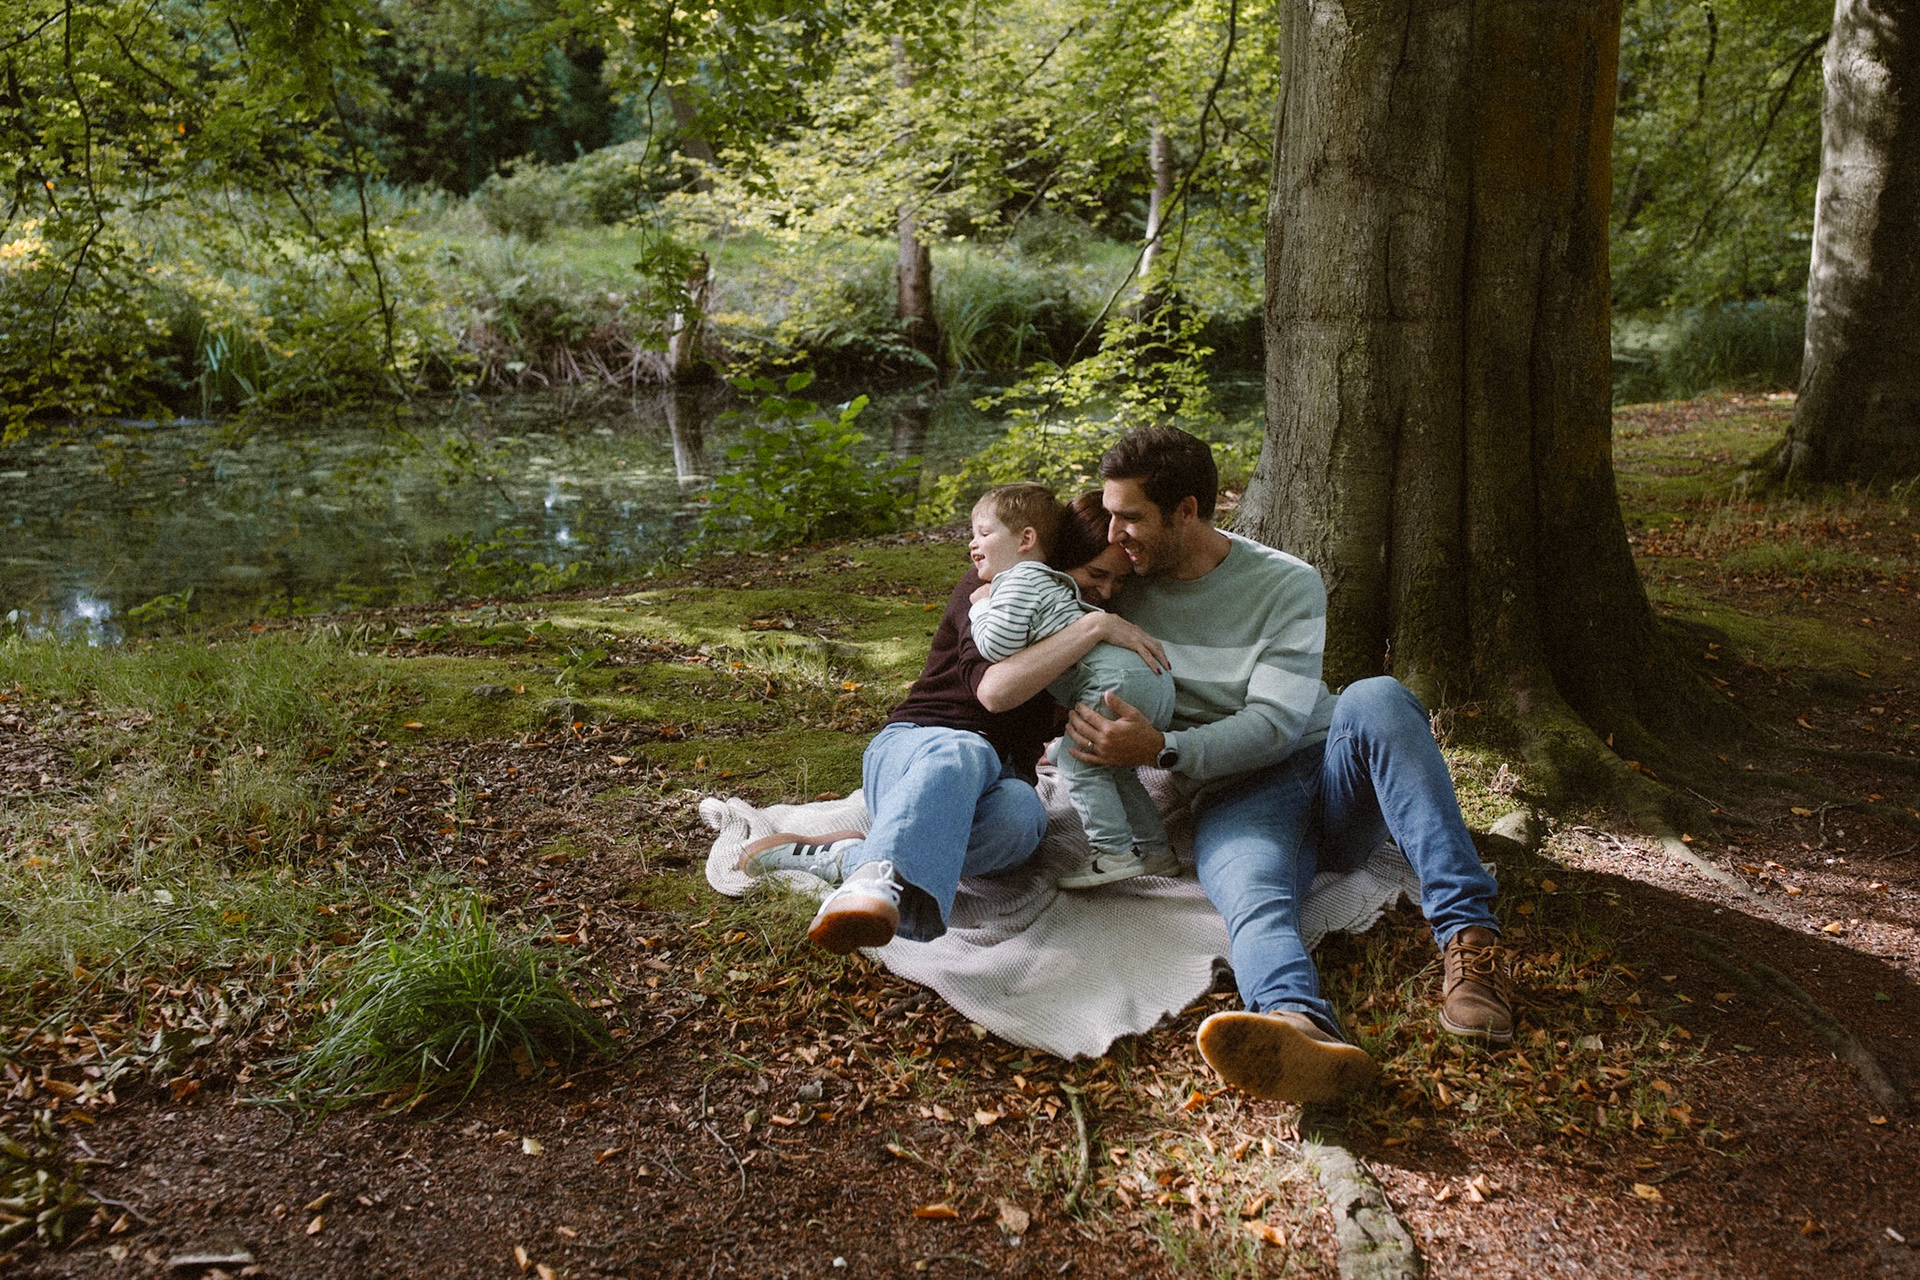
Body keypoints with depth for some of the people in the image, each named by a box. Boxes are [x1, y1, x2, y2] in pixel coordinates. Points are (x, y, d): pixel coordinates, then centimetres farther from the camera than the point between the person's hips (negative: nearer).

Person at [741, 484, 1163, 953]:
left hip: (1000, 778, 4)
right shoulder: (987, 589, -5)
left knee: (1019, 812, -38)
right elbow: (993, 689, -24)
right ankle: (879, 881, -71)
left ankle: (844, 857, -39)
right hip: (911, 748, -4)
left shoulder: (1088, 608, 16)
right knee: (962, 753, -45)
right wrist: (1095, 627, -25)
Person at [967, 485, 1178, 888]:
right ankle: (1155, 850, 22)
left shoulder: (1018, 581, -2)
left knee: (1076, 761, -6)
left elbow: (998, 647, -13)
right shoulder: (1047, 580, 30)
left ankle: (1115, 852, -6)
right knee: (1113, 768, 20)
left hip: (1116, 678, -10)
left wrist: (981, 609, 6)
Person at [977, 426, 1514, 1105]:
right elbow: (998, 691, 5)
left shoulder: (1288, 584, -1)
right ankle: (1301, 1027, -70)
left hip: (1330, 769, 1)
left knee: (1374, 698, -33)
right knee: (1251, 896, -36)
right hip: (1234, 800, 0)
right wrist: (1092, 625, -9)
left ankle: (1471, 937, -39)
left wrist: (1161, 750, -23)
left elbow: (1273, 725, -11)